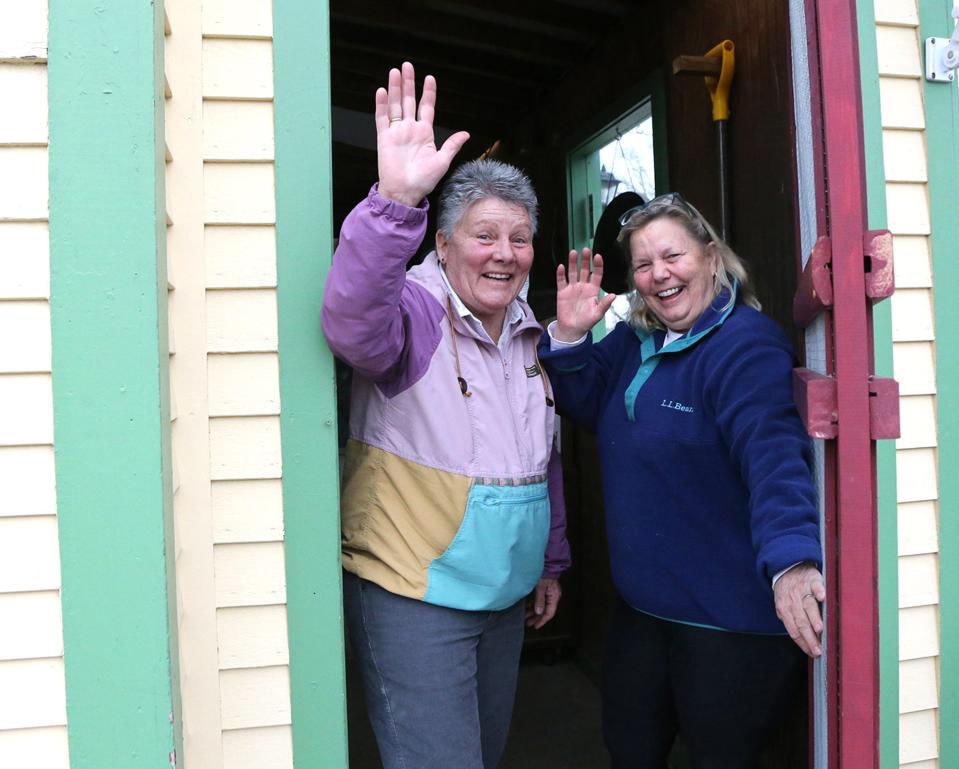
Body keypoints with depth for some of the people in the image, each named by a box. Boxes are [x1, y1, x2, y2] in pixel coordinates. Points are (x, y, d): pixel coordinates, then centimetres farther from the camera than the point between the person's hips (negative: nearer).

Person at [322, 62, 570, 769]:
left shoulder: (530, 334, 8)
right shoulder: (415, 312, -15)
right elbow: (355, 325, -41)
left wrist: (551, 562, 18)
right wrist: (396, 201, -53)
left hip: (507, 598, 7)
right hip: (414, 599, -7)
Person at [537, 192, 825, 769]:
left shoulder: (745, 345, -20)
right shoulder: (635, 339, 5)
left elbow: (773, 455, -32)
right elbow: (585, 404, 11)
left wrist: (790, 560, -49)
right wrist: (569, 336, -7)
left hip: (729, 617, -7)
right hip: (642, 605, 8)